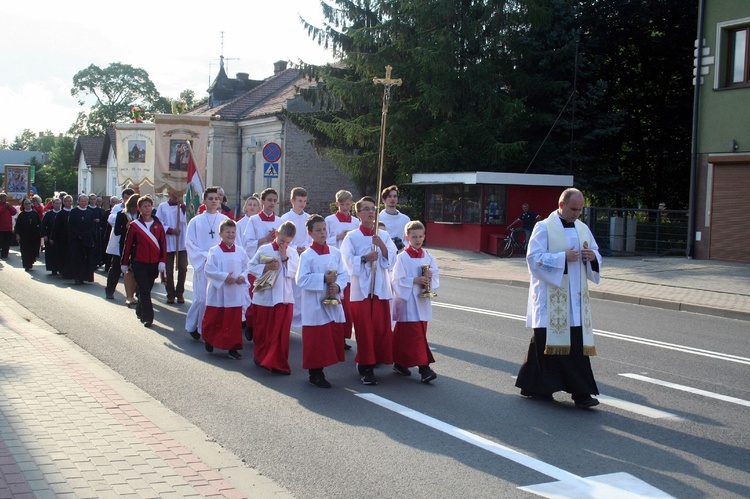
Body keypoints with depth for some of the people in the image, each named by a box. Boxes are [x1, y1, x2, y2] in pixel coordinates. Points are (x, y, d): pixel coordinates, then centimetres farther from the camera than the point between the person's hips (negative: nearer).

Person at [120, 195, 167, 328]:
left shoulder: (158, 225, 4)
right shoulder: (134, 225, -2)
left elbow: (163, 244, 3)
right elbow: (128, 245, 2)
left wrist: (162, 261, -5)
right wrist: (124, 263, 4)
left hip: (154, 264, 3)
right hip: (139, 263, -3)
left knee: (147, 288, 11)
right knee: (144, 290, -7)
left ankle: (140, 311, 31)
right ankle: (147, 317, -5)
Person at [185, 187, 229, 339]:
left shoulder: (225, 220, 5)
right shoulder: (196, 221, 4)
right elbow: (189, 243, 2)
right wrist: (205, 256, -9)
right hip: (202, 264, -1)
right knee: (202, 298, -5)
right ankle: (193, 326, 15)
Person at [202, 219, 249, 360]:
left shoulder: (240, 251, 3)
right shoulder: (214, 251, -7)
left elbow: (247, 267, 8)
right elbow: (209, 269, -11)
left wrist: (243, 277, -11)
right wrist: (224, 276, -19)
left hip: (235, 294, 3)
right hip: (218, 293, -3)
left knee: (234, 322, 5)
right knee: (213, 320, 8)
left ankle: (232, 348, 14)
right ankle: (209, 340, 34)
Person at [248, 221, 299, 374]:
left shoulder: (292, 253, 4)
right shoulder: (264, 250, -3)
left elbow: (295, 273, -5)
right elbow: (252, 267, -4)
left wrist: (285, 258, -13)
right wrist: (266, 267, -18)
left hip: (284, 298, 1)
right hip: (264, 297, -1)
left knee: (281, 332, 2)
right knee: (262, 330, 9)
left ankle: (277, 362, 11)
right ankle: (261, 357, 24)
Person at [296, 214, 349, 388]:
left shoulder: (335, 253, 5)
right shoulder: (307, 255, -8)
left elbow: (344, 275, 5)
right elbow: (301, 280, -15)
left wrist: (337, 286, -14)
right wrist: (324, 279, -19)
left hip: (333, 303, 5)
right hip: (314, 304, -5)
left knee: (333, 338, 9)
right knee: (315, 340, 0)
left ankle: (319, 371, 23)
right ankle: (315, 374, 13)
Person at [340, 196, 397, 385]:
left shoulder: (384, 236, 8)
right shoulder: (352, 237, 0)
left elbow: (392, 260, 0)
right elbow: (348, 261, -9)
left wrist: (382, 246, -15)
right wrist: (365, 258, -23)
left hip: (381, 288, 3)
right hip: (361, 288, -3)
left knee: (381, 328, 2)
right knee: (364, 329, -2)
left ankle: (377, 359, 18)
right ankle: (365, 367, 6)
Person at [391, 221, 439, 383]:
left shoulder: (428, 256, 7)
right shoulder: (402, 257, -9)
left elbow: (436, 276, 8)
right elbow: (397, 280, -12)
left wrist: (430, 279, -13)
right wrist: (415, 281, -21)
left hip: (423, 301, 6)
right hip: (407, 301, -6)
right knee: (415, 335, -8)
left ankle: (400, 363, 25)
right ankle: (424, 368, -9)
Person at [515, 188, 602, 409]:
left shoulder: (583, 229, 13)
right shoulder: (544, 228, -5)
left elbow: (596, 256, 17)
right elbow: (534, 257, -12)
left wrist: (592, 256, -7)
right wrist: (563, 257, -19)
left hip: (575, 297, 5)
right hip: (550, 296, -5)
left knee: (578, 343, 1)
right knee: (545, 340, 1)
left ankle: (581, 393, 3)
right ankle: (534, 386, 14)